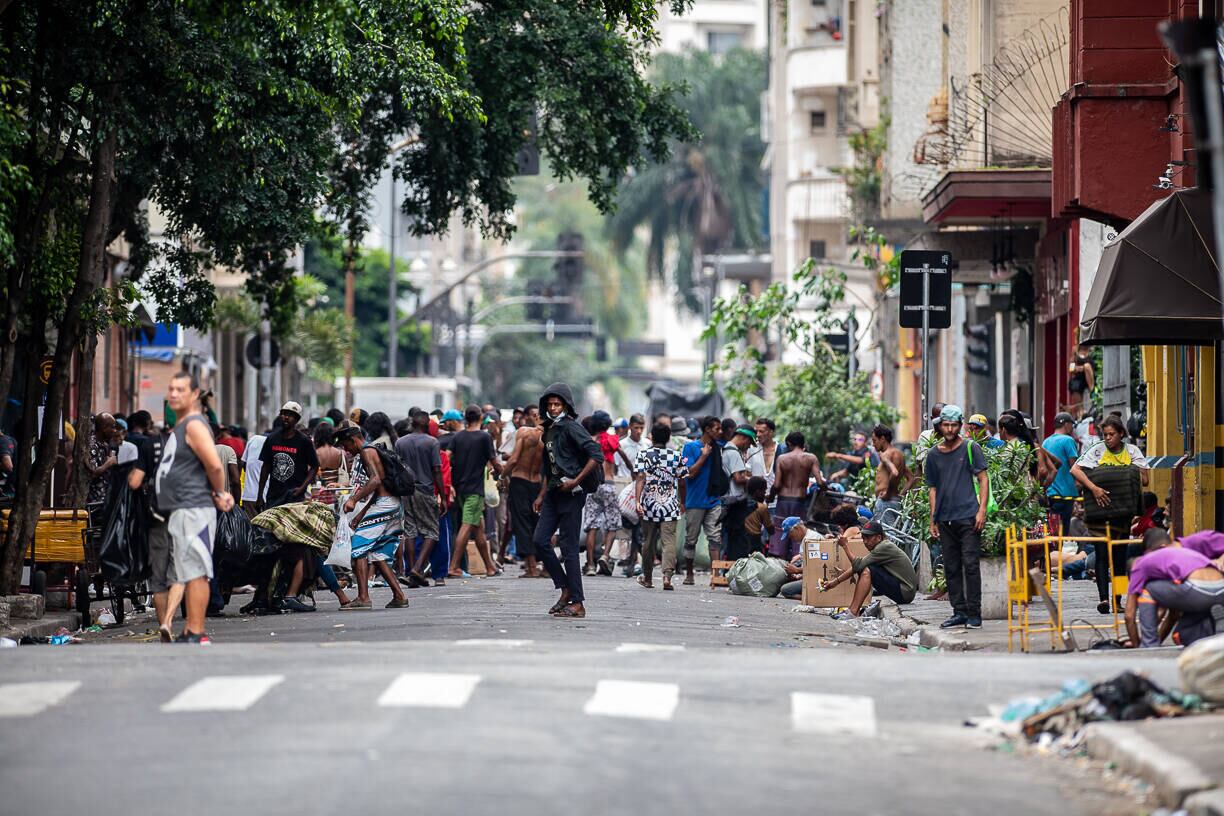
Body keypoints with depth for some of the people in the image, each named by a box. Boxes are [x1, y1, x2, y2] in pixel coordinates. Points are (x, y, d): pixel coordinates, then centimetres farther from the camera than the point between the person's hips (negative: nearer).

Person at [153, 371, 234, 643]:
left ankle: (195, 634, -10)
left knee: (194, 572, -10)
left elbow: (214, 465, -21)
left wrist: (219, 494, -7)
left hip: (194, 510, -11)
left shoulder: (194, 425, -12)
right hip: (178, 511, 11)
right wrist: (220, 495, 12)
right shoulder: (179, 427, 20)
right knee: (181, 573, 12)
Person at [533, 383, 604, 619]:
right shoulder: (549, 430, 16)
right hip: (553, 493, 9)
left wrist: (577, 481, -19)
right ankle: (565, 589, 12)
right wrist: (542, 495, 20)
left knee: (568, 548, -6)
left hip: (571, 493, -9)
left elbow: (596, 455, -19)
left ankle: (577, 604, -1)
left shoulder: (571, 428, -11)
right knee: (540, 540, 2)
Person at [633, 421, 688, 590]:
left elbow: (640, 479, -11)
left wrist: (638, 501, -16)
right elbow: (682, 482, 8)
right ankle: (667, 575, -23)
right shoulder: (677, 456, 3)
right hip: (670, 506, 0)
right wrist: (682, 502, 21)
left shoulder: (644, 455, -1)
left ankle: (647, 578, 25)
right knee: (669, 541, -6)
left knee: (648, 542, 13)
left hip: (649, 506, 0)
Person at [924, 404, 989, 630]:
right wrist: (933, 519, 12)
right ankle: (959, 611, 12)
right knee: (951, 567, 6)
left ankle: (974, 613, -4)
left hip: (968, 516, -5)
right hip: (945, 519, 5)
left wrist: (982, 510, -10)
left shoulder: (971, 448, 1)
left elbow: (983, 479, -1)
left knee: (971, 564, -8)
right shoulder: (934, 454, 12)